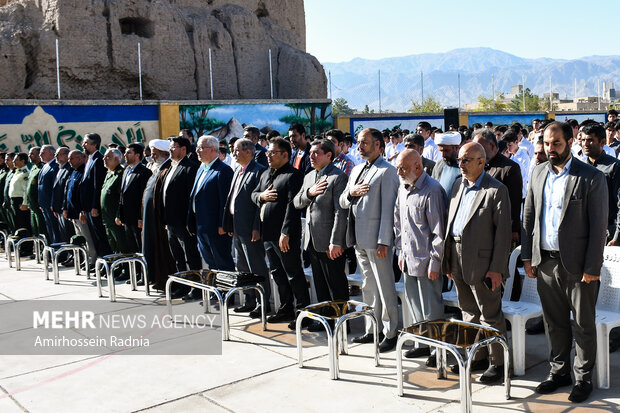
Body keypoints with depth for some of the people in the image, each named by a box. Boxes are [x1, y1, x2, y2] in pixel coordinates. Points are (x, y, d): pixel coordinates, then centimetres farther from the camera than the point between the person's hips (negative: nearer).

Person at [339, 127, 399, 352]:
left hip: (376, 240, -8)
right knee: (368, 287, 16)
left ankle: (390, 332, 9)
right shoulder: (357, 170, 17)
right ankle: (373, 329, 26)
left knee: (385, 288, -1)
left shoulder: (387, 171, -9)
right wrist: (352, 192, -6)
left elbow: (388, 209, -14)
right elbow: (343, 202, 17)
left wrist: (383, 241, -18)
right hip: (359, 239, 8)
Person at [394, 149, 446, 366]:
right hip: (409, 259, 8)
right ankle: (424, 343, 30)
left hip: (426, 260, -8)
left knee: (431, 309, -1)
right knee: (413, 302, 16)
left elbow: (439, 231, -16)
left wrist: (435, 262, -16)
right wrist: (401, 251, 15)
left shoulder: (432, 190, -16)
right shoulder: (402, 188, 10)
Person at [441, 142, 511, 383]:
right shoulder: (458, 185, 12)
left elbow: (503, 231, -13)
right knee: (469, 312, 17)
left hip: (481, 262, -7)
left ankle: (498, 362, 15)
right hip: (458, 258, 7)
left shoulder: (496, 190, -10)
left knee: (490, 315, 2)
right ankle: (478, 357, 30)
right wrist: (448, 259, 12)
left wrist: (497, 268, -16)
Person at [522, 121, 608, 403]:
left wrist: (592, 268, -12)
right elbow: (529, 217, 12)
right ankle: (559, 371, 32)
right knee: (555, 322, 16)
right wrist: (527, 255, 8)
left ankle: (584, 378, 24)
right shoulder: (538, 173, 7)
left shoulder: (592, 177, -9)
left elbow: (598, 226, -10)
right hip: (545, 262, 5)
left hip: (577, 264, -5)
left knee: (583, 324, 8)